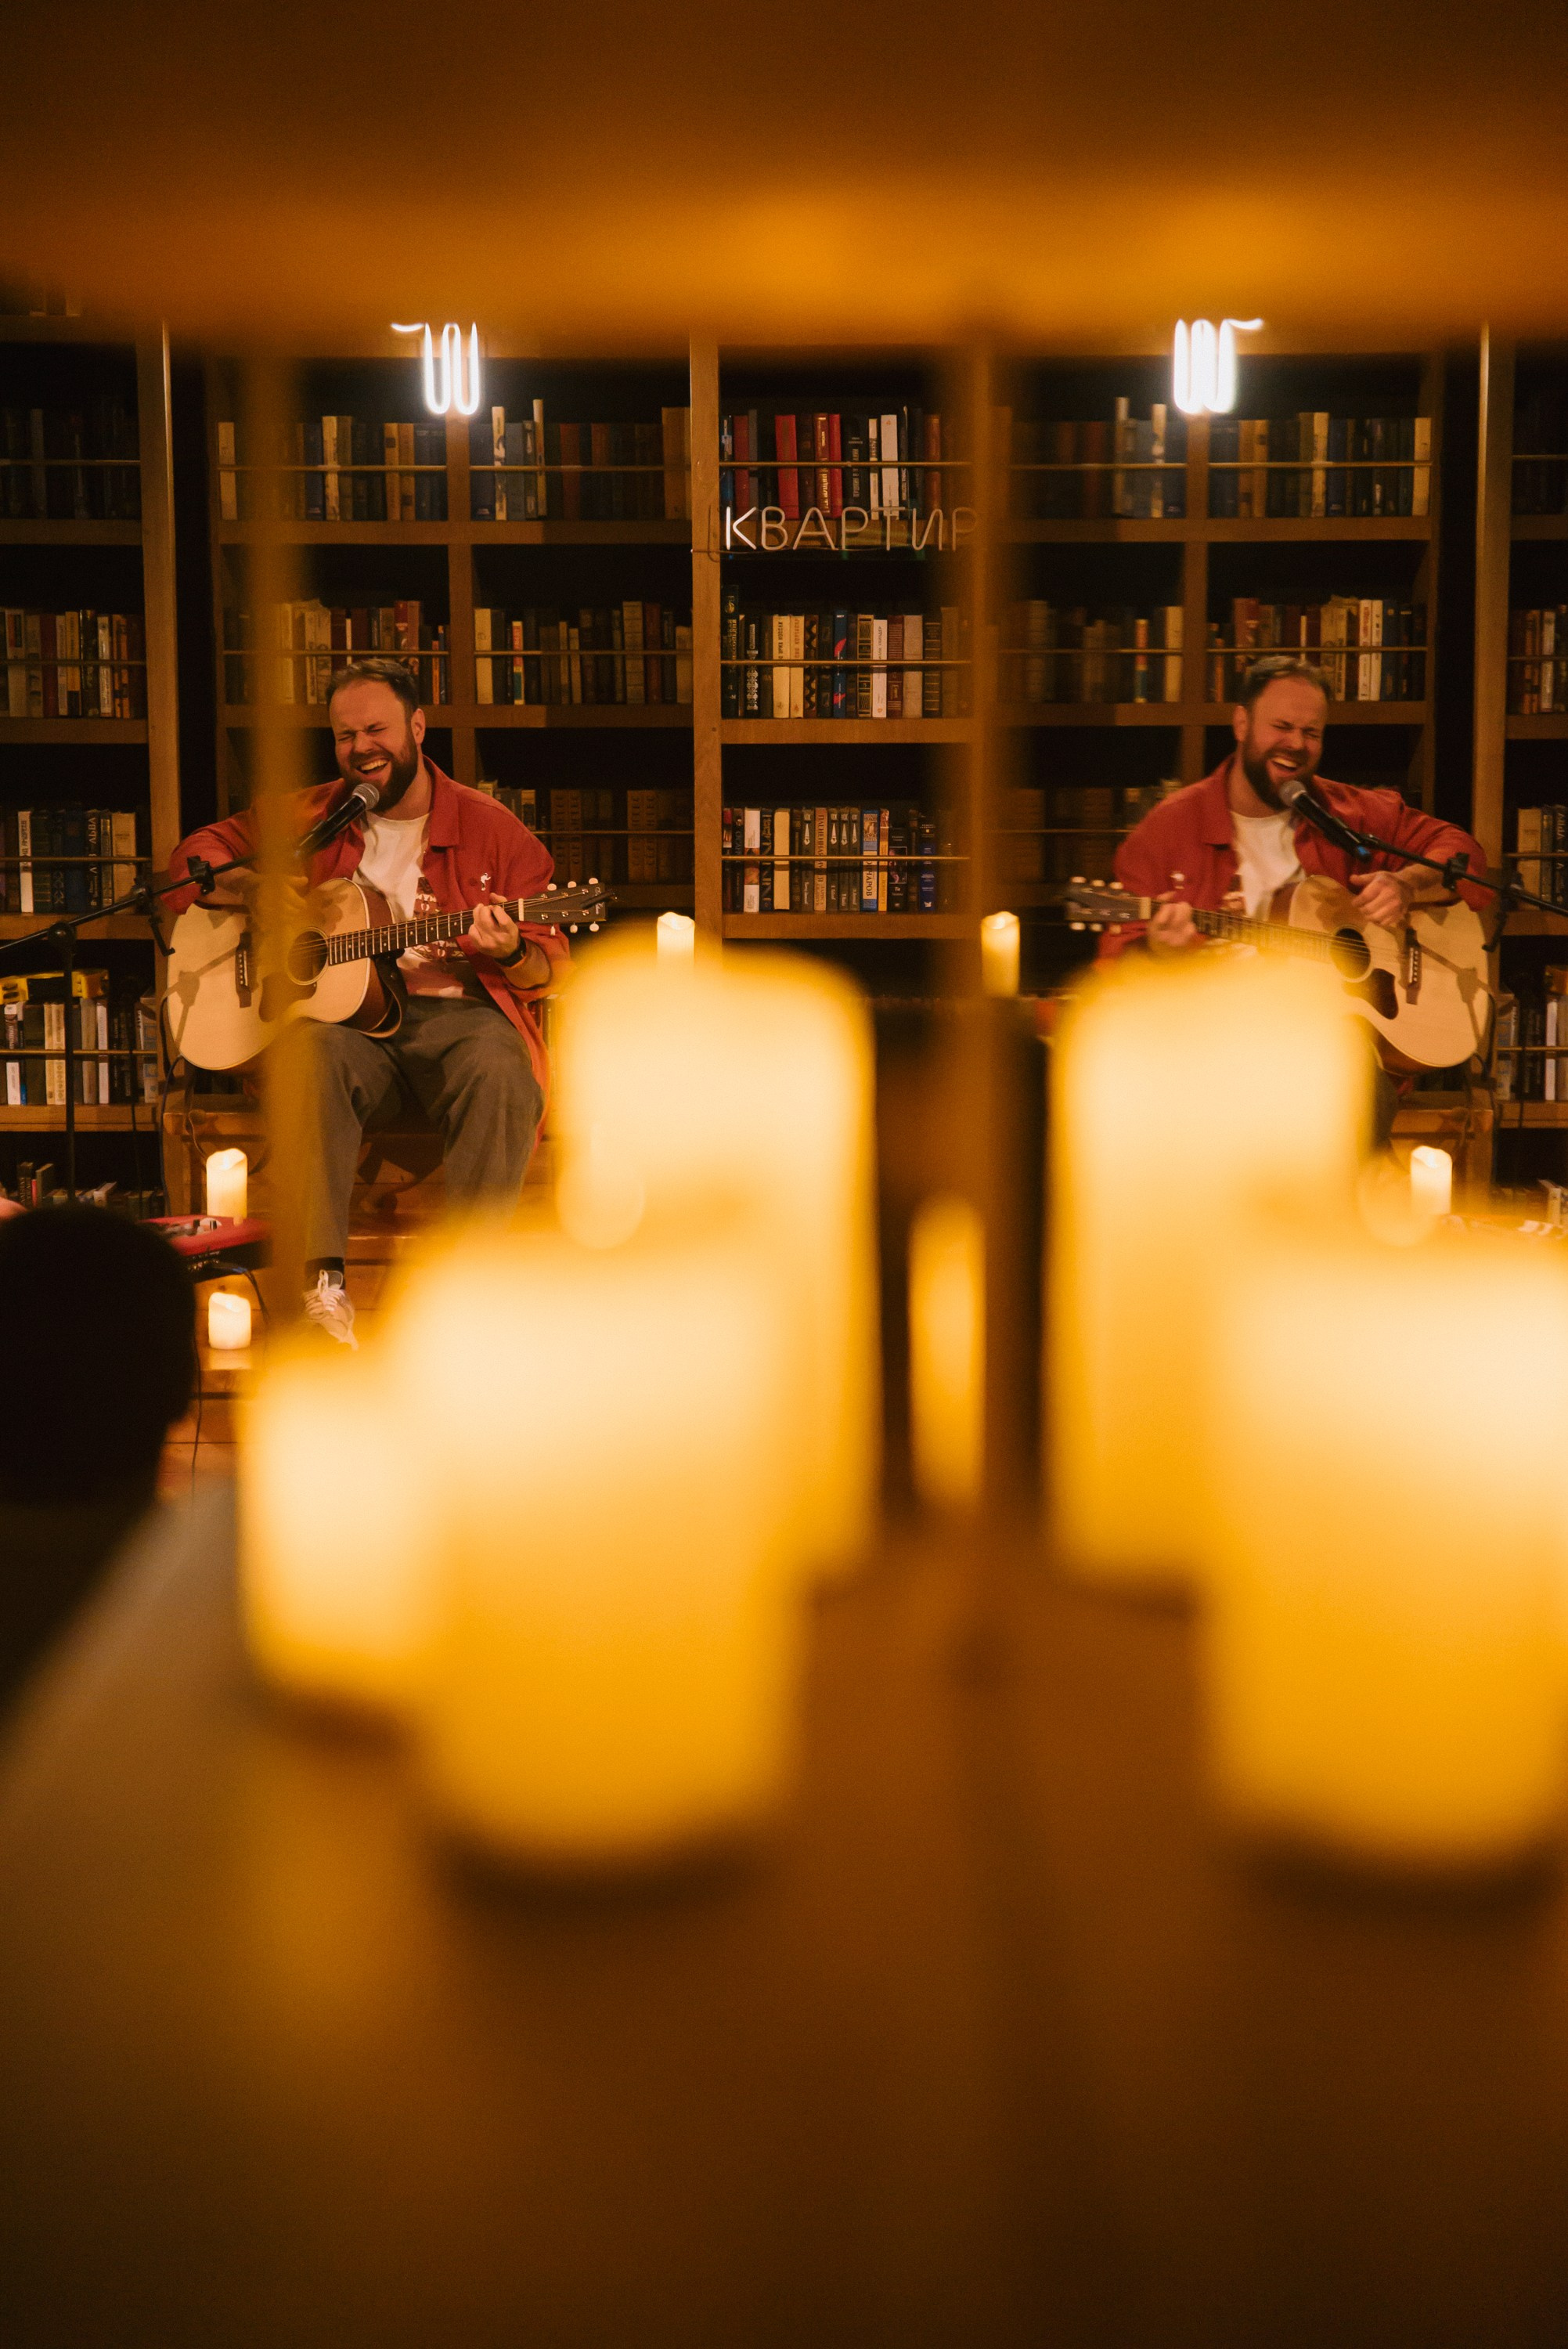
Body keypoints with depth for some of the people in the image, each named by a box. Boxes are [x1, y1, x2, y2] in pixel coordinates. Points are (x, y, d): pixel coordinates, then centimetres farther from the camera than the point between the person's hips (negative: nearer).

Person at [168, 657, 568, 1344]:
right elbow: (199, 852, 22)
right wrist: (254, 889, 0)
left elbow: (548, 964, 6)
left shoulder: (490, 829, 7)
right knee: (313, 1055, -35)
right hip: (344, 1014, 1)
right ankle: (320, 1279, -38)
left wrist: (510, 953, -19)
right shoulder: (312, 818, 15)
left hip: (459, 1011, -1)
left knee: (502, 1078, -36)